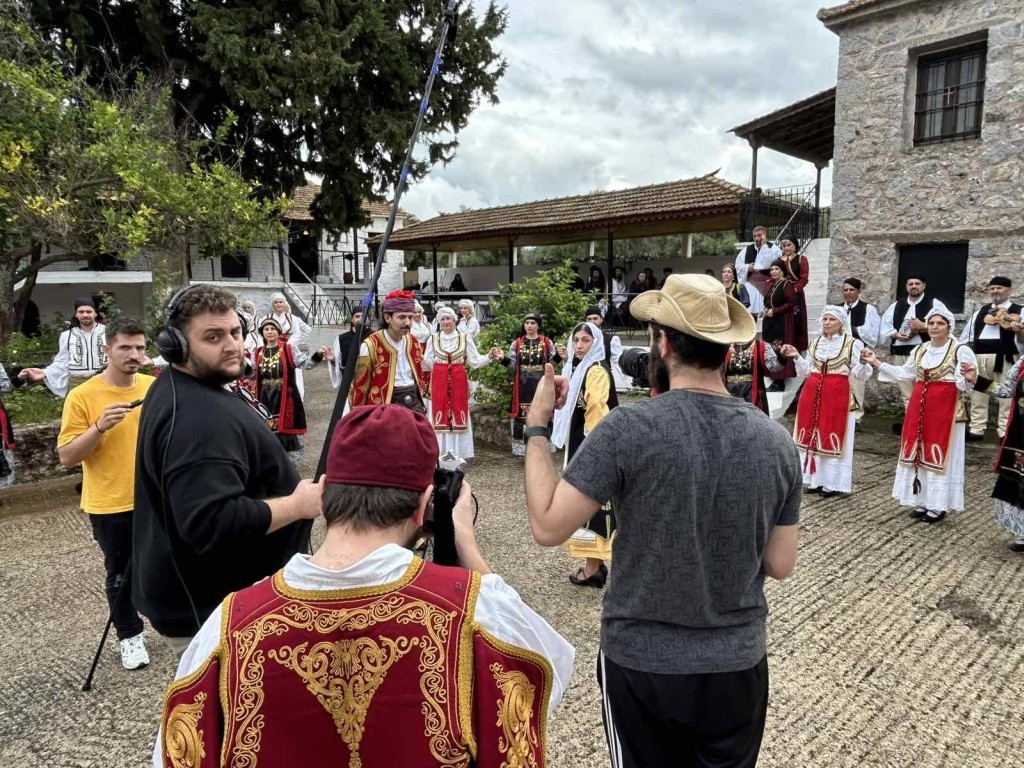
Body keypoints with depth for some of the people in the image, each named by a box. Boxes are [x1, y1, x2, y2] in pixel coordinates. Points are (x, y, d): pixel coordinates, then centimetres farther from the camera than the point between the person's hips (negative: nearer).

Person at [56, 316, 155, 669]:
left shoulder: (155, 387, -1)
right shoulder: (82, 395, -12)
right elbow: (67, 456, -12)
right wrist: (99, 427, -26)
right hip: (111, 505, -3)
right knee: (120, 575, 12)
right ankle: (130, 635, 31)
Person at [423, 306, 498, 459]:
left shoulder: (465, 338, 3)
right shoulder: (433, 339, 6)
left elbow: (475, 360, 1)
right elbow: (428, 364, 4)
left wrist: (489, 356, -13)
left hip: (458, 379, 0)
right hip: (439, 380, 1)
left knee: (459, 411, 2)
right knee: (440, 411, 1)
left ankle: (458, 452, 10)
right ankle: (441, 452, 9)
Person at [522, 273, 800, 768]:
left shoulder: (628, 428, -22)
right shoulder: (777, 442, -8)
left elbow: (547, 527, -18)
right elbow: (779, 565, -1)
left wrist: (537, 426, -9)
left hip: (640, 661, -2)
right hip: (738, 664, 3)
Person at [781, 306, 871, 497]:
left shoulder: (853, 343, -3)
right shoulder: (815, 343, 12)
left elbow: (861, 375, -7)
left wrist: (863, 362, -26)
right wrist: (796, 357, 5)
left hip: (838, 395, -5)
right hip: (812, 393, 5)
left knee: (834, 437, 1)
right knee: (811, 436, 9)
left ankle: (832, 483, 10)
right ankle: (815, 479, 21)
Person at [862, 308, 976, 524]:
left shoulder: (961, 350, -8)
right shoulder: (920, 350, 11)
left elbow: (965, 384, -15)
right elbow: (904, 373, 19)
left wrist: (967, 378, -39)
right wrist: (877, 364, 13)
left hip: (946, 407, -6)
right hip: (919, 406, 6)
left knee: (941, 454, -1)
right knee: (919, 452, 9)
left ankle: (938, 505, 8)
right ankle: (922, 500, 20)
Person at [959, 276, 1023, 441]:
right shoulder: (980, 311, 18)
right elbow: (967, 334, 21)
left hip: (1004, 356, -4)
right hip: (979, 356, 5)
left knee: (1006, 395, 0)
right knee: (977, 393, 9)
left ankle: (1005, 432, 6)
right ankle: (976, 430, 17)